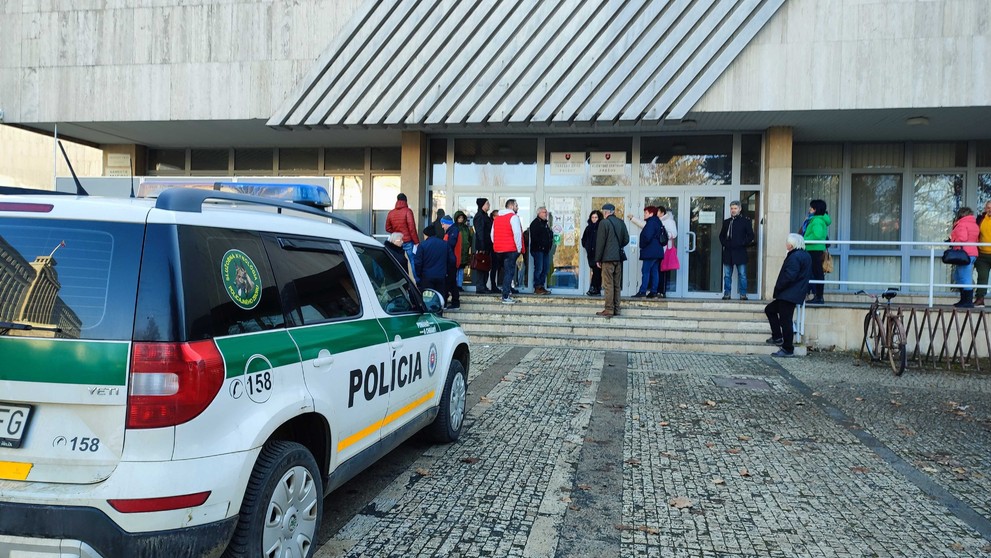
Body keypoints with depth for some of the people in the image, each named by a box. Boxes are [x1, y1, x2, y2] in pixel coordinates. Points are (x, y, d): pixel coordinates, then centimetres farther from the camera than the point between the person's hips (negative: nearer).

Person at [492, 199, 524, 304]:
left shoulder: (497, 218, 16)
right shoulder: (513, 217, -8)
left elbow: (492, 235, 16)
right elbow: (517, 233, -17)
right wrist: (519, 248, -10)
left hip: (499, 249, 7)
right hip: (511, 249, -7)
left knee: (506, 271, 20)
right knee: (509, 272, -5)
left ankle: (508, 291, 24)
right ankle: (505, 297, -9)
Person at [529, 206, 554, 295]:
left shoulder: (545, 223, 20)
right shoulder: (535, 223, -7)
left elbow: (550, 235, 24)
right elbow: (534, 237, -16)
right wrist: (540, 245, -18)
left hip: (545, 250, 9)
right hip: (538, 250, -9)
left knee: (545, 269, 9)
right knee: (538, 269, -8)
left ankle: (542, 287, 15)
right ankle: (537, 288, -4)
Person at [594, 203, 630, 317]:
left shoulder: (604, 223, -9)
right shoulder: (621, 222, 8)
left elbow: (600, 242, -9)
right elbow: (626, 239, 10)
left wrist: (598, 259, -4)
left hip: (608, 258, -6)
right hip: (619, 257, 6)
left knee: (608, 285, -5)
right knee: (617, 285, 11)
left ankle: (609, 310, -6)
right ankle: (616, 309, 13)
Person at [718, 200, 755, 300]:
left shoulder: (745, 221, 4)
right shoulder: (726, 222, 15)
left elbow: (750, 236, 1)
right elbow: (721, 235, 20)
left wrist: (742, 244, -9)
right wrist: (724, 243, 2)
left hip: (740, 252, -3)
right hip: (728, 253, 4)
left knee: (742, 275, -2)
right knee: (727, 275, 5)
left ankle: (743, 294, 1)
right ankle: (726, 294, 9)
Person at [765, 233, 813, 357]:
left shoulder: (794, 257, -18)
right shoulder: (806, 256, 14)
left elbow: (789, 276, -25)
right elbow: (808, 275, 20)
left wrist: (778, 288, -11)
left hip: (789, 295, -11)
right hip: (796, 293, 11)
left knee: (785, 320, -5)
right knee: (769, 309, 19)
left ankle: (788, 349, 1)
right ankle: (777, 337, 19)